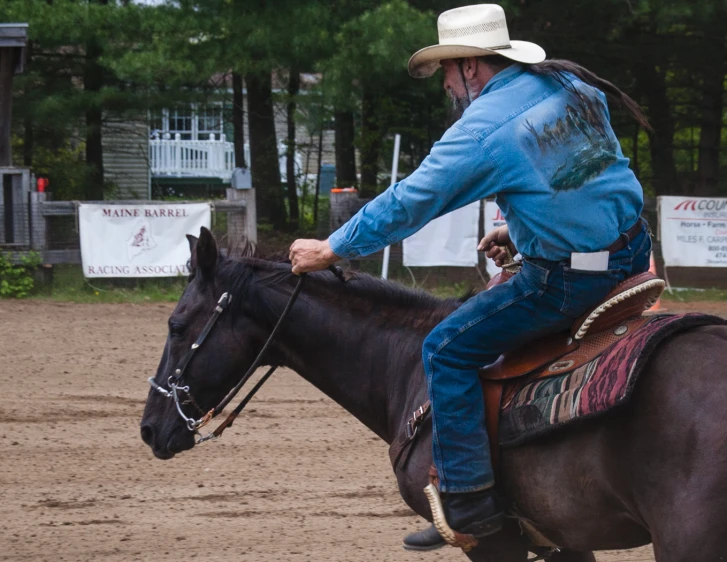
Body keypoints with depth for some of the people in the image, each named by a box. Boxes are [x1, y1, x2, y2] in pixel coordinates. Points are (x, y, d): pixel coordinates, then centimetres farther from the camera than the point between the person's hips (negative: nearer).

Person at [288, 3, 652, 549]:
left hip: (568, 279, -9)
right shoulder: (573, 86, 7)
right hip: (632, 252, 9)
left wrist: (329, 250, 1)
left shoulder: (482, 129, -16)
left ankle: (469, 501, -1)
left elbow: (406, 204, -10)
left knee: (448, 349, 0)